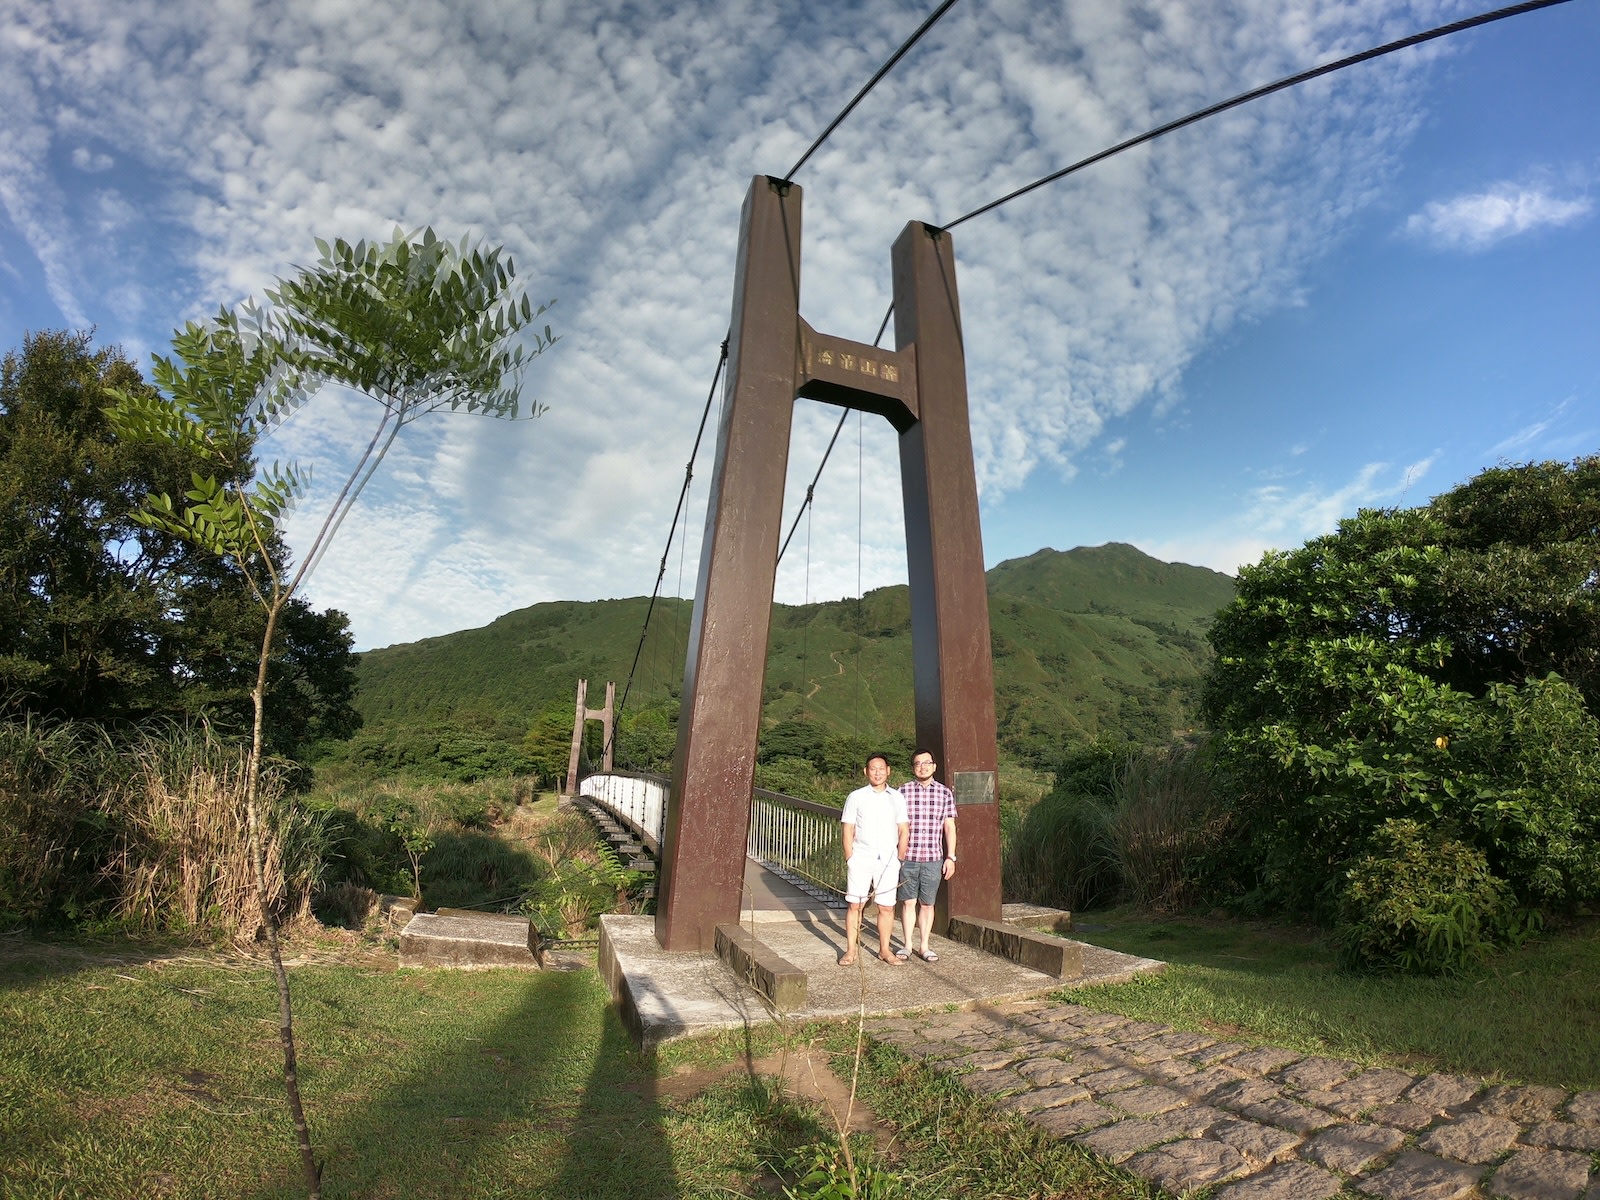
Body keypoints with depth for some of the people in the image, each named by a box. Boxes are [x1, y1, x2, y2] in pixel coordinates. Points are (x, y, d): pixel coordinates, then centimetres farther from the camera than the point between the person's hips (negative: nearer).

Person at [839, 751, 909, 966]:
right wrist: (849, 859, -4)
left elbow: (903, 831, 11)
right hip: (861, 859, -2)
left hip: (888, 860, 2)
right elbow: (847, 829, 2)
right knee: (855, 905, 1)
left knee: (887, 907, 6)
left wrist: (900, 860, 5)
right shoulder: (856, 797, 2)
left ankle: (885, 949, 21)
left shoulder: (897, 798, 8)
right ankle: (850, 951, 11)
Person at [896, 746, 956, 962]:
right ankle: (907, 945, 23)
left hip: (933, 858, 1)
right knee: (908, 902, 9)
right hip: (907, 857, -1)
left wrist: (950, 857, 3)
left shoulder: (945, 793, 2)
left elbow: (949, 827, 5)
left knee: (927, 904, 11)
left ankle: (925, 947, 25)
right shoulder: (902, 791, -1)